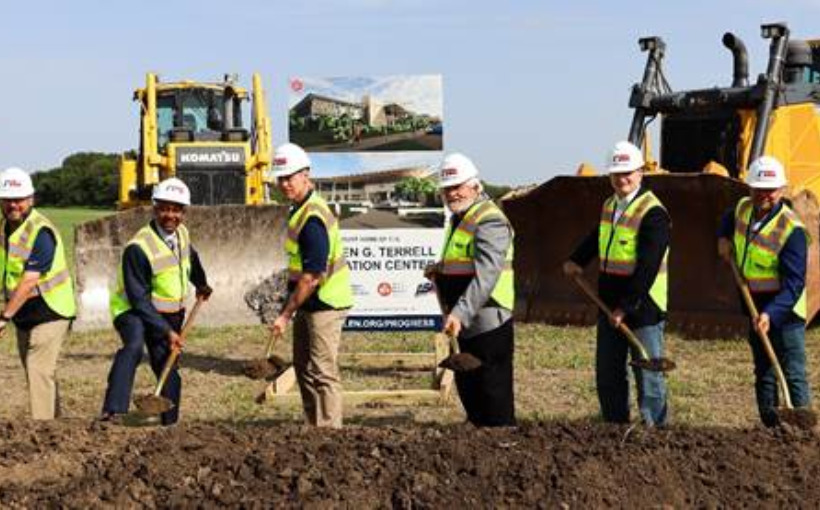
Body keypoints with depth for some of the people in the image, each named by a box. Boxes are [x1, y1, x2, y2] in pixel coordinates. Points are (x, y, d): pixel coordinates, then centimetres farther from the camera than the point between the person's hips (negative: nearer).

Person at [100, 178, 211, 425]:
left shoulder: (181, 234, -2)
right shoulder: (138, 248, -25)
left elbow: (191, 258, 26)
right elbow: (139, 299, -24)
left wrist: (201, 284, 28)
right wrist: (166, 331, -25)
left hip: (170, 314, 7)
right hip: (134, 311, -7)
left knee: (168, 370, 10)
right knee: (134, 346, -35)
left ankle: (170, 424, 26)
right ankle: (113, 412, -42)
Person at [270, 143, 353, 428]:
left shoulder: (312, 218, -22)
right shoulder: (301, 208, 11)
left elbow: (312, 276, -26)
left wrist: (285, 315, -21)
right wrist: (291, 306, 18)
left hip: (325, 303, -11)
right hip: (309, 304, 11)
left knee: (322, 372, -7)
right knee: (303, 368, 16)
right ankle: (314, 427, 25)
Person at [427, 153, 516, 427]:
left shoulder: (489, 221, -17)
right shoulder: (459, 217, 16)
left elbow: (485, 276, -29)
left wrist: (460, 313, -37)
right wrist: (441, 270, 11)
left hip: (488, 323, -10)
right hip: (468, 323, 10)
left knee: (494, 392, -5)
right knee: (468, 387, 18)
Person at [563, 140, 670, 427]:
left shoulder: (653, 214, -16)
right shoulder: (610, 205, 11)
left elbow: (647, 268, -22)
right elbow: (597, 237, 33)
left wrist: (627, 307, -25)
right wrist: (577, 260, 18)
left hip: (643, 306, -8)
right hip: (609, 305, 8)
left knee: (648, 374, -2)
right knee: (607, 374, 13)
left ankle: (654, 427, 5)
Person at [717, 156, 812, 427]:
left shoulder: (792, 230, -22)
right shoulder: (744, 208, 1)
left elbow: (794, 284, -27)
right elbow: (729, 218, 30)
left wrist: (771, 314, -39)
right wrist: (724, 237, 9)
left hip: (784, 312, -8)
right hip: (755, 308, 8)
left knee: (793, 375, -10)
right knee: (764, 374, 14)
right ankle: (772, 428, 23)